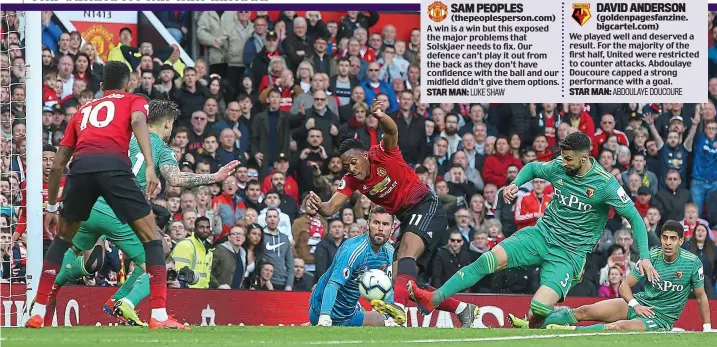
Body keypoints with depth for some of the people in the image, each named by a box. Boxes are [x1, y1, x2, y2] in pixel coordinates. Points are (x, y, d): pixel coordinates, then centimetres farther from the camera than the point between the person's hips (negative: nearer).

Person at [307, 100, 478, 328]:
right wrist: (319, 206, -36)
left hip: (427, 207, -8)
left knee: (406, 252, -33)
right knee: (403, 279, 2)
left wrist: (380, 117, -59)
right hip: (406, 219, 9)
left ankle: (398, 308, -54)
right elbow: (332, 207, -11)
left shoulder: (382, 154, -14)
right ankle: (463, 310, 12)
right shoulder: (351, 180, 1)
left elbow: (392, 131, -35)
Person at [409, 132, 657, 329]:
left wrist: (644, 257, -18)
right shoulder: (558, 168, 0)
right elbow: (532, 167, 22)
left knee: (539, 310, -26)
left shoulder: (606, 184, -14)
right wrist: (515, 184, 1)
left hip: (570, 253, -4)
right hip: (542, 234, 5)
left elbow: (635, 217, -10)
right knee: (492, 258, -20)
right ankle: (434, 299, -24)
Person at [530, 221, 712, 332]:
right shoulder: (652, 256, -1)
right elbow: (625, 285, 5)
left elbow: (701, 296, 1)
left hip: (661, 318, -4)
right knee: (585, 311, -12)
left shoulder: (692, 262, -10)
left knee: (619, 326, -36)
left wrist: (707, 328, -3)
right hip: (641, 303, 4)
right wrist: (635, 304, -13)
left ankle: (570, 331, -42)